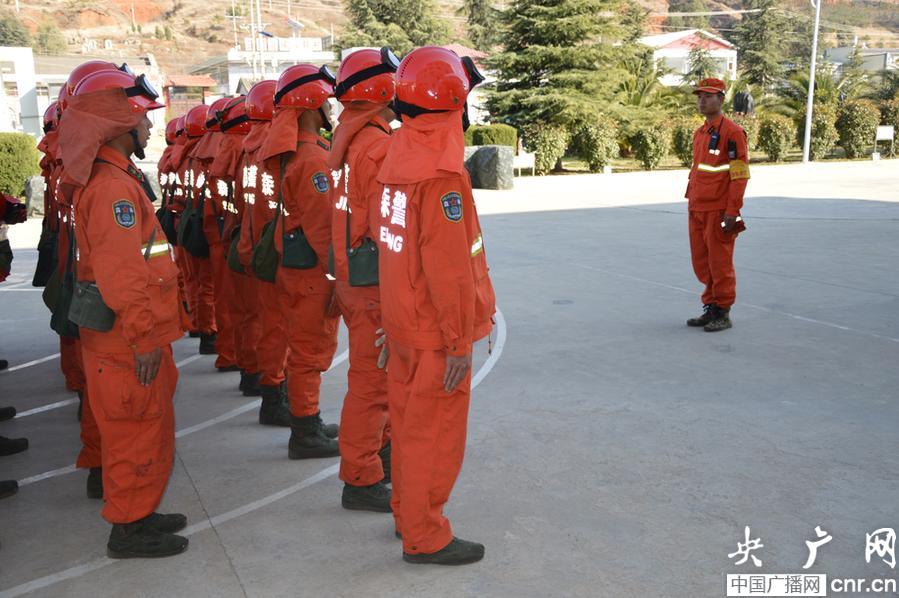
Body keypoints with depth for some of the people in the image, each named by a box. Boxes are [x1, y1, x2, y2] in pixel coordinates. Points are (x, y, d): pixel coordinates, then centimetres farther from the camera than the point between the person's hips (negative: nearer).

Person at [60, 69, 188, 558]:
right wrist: (144, 338, -20)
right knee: (140, 432, 2)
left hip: (132, 335, 10)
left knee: (146, 429, 19)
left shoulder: (116, 178, 14)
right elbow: (121, 275, -24)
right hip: (127, 341, -10)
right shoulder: (113, 187, -19)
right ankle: (129, 530, 16)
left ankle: (138, 514, 33)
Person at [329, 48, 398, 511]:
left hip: (351, 276, 10)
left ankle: (380, 451, 37)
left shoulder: (347, 139, 12)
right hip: (375, 282, -10)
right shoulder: (378, 145, -18)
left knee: (374, 374, 22)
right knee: (371, 380, -1)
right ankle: (361, 480, 9)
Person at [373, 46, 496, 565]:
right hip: (436, 332, -9)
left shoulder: (397, 159, 6)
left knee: (409, 422, 19)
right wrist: (460, 340, -16)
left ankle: (408, 513, 35)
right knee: (436, 433, 4)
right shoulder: (442, 174, -21)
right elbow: (448, 266, -23)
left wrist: (398, 313, 18)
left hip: (403, 322, 9)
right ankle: (425, 538, 18)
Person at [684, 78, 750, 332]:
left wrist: (732, 211, -18)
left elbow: (740, 175, -14)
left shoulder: (732, 132, -11)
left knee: (720, 263, 0)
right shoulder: (698, 133, 14)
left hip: (719, 212, -8)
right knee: (701, 263, 13)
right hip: (697, 211, 8)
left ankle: (723, 314, 11)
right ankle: (710, 308, 25)